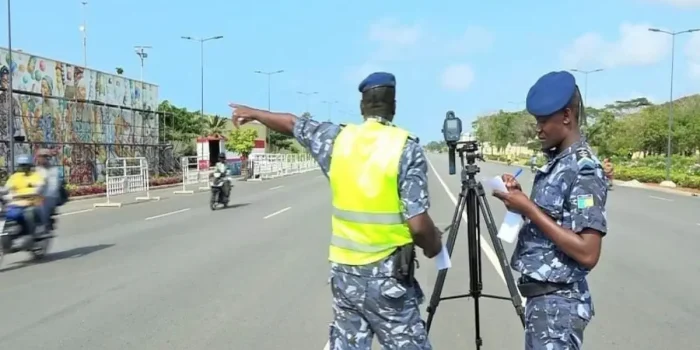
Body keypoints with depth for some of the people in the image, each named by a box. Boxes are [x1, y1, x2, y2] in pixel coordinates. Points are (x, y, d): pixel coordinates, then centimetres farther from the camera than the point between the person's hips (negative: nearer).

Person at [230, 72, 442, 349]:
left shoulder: (338, 138, 1)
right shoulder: (406, 147, -11)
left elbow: (291, 124, 19)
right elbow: (418, 225, -17)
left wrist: (253, 113, 37)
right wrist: (434, 246, 4)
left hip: (343, 272, 5)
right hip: (387, 276, -4)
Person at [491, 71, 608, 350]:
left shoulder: (583, 170, -19)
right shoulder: (555, 163, 8)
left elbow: (587, 253, -25)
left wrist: (529, 209, -23)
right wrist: (521, 198, 0)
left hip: (560, 301, -9)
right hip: (540, 295, 9)